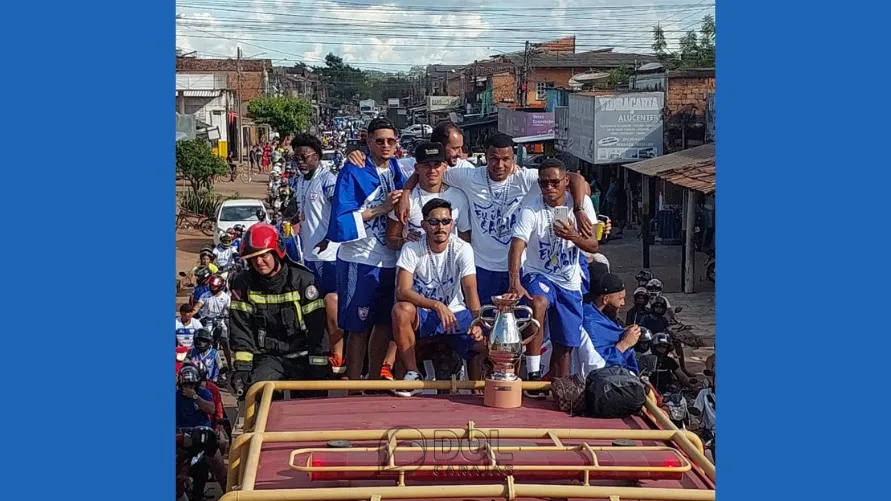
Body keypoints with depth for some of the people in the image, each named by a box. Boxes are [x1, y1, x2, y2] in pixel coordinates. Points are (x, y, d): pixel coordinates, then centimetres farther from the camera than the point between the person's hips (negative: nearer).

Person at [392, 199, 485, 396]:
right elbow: (402, 291, -22)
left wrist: (477, 322, -39)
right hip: (423, 314, 0)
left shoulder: (462, 249, -10)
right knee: (401, 310, -33)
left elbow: (470, 289, -21)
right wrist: (437, 305, -36)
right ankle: (412, 374, -18)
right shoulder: (412, 249, -11)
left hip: (456, 313, 1)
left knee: (483, 342, -25)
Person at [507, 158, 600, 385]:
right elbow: (516, 247, -27)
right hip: (538, 275, -3)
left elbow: (593, 246, -9)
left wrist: (572, 236, -31)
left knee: (564, 345, 8)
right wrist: (515, 281, -43)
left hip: (569, 282, 3)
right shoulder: (531, 207, -15)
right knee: (538, 303, -37)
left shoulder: (580, 203, -7)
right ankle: (533, 374, -33)